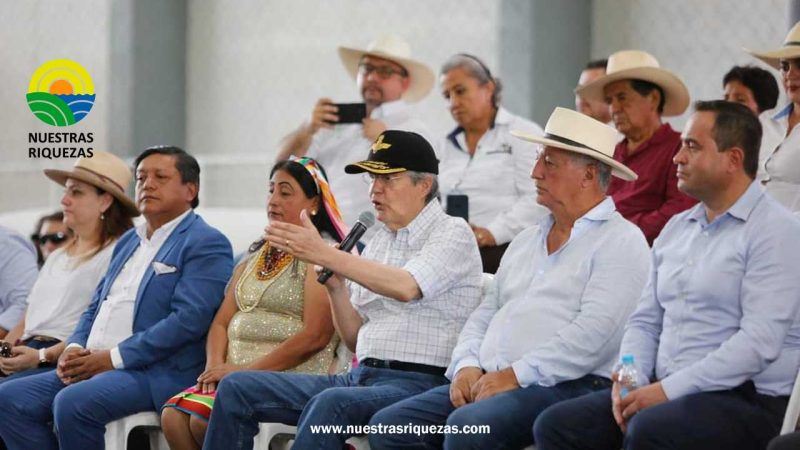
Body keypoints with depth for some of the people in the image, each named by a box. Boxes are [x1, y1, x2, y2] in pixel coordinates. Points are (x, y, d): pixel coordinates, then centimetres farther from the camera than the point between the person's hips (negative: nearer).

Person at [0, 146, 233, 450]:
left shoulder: (206, 244, -4)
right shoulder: (129, 241, 24)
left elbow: (188, 320, -16)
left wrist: (113, 358, -16)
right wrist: (74, 349, 4)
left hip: (157, 373, -9)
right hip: (92, 366, 9)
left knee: (72, 402, -33)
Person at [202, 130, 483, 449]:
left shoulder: (452, 233, -1)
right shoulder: (379, 241, 20)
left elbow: (406, 287, -23)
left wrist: (324, 255, -22)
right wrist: (335, 286, 1)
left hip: (416, 383, -8)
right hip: (362, 376, 8)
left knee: (329, 403, -38)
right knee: (236, 388, -4)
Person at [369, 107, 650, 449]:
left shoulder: (621, 242, -3)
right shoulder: (526, 241, 25)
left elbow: (593, 334, -16)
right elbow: (485, 314, 23)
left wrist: (515, 375, -18)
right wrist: (467, 367, 2)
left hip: (563, 384, -8)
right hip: (487, 383, 8)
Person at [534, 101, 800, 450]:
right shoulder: (677, 228, 18)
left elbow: (760, 341, -18)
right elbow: (645, 321, 19)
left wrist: (668, 390, -19)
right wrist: (628, 381, -2)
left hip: (746, 398, -8)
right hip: (664, 391, 8)